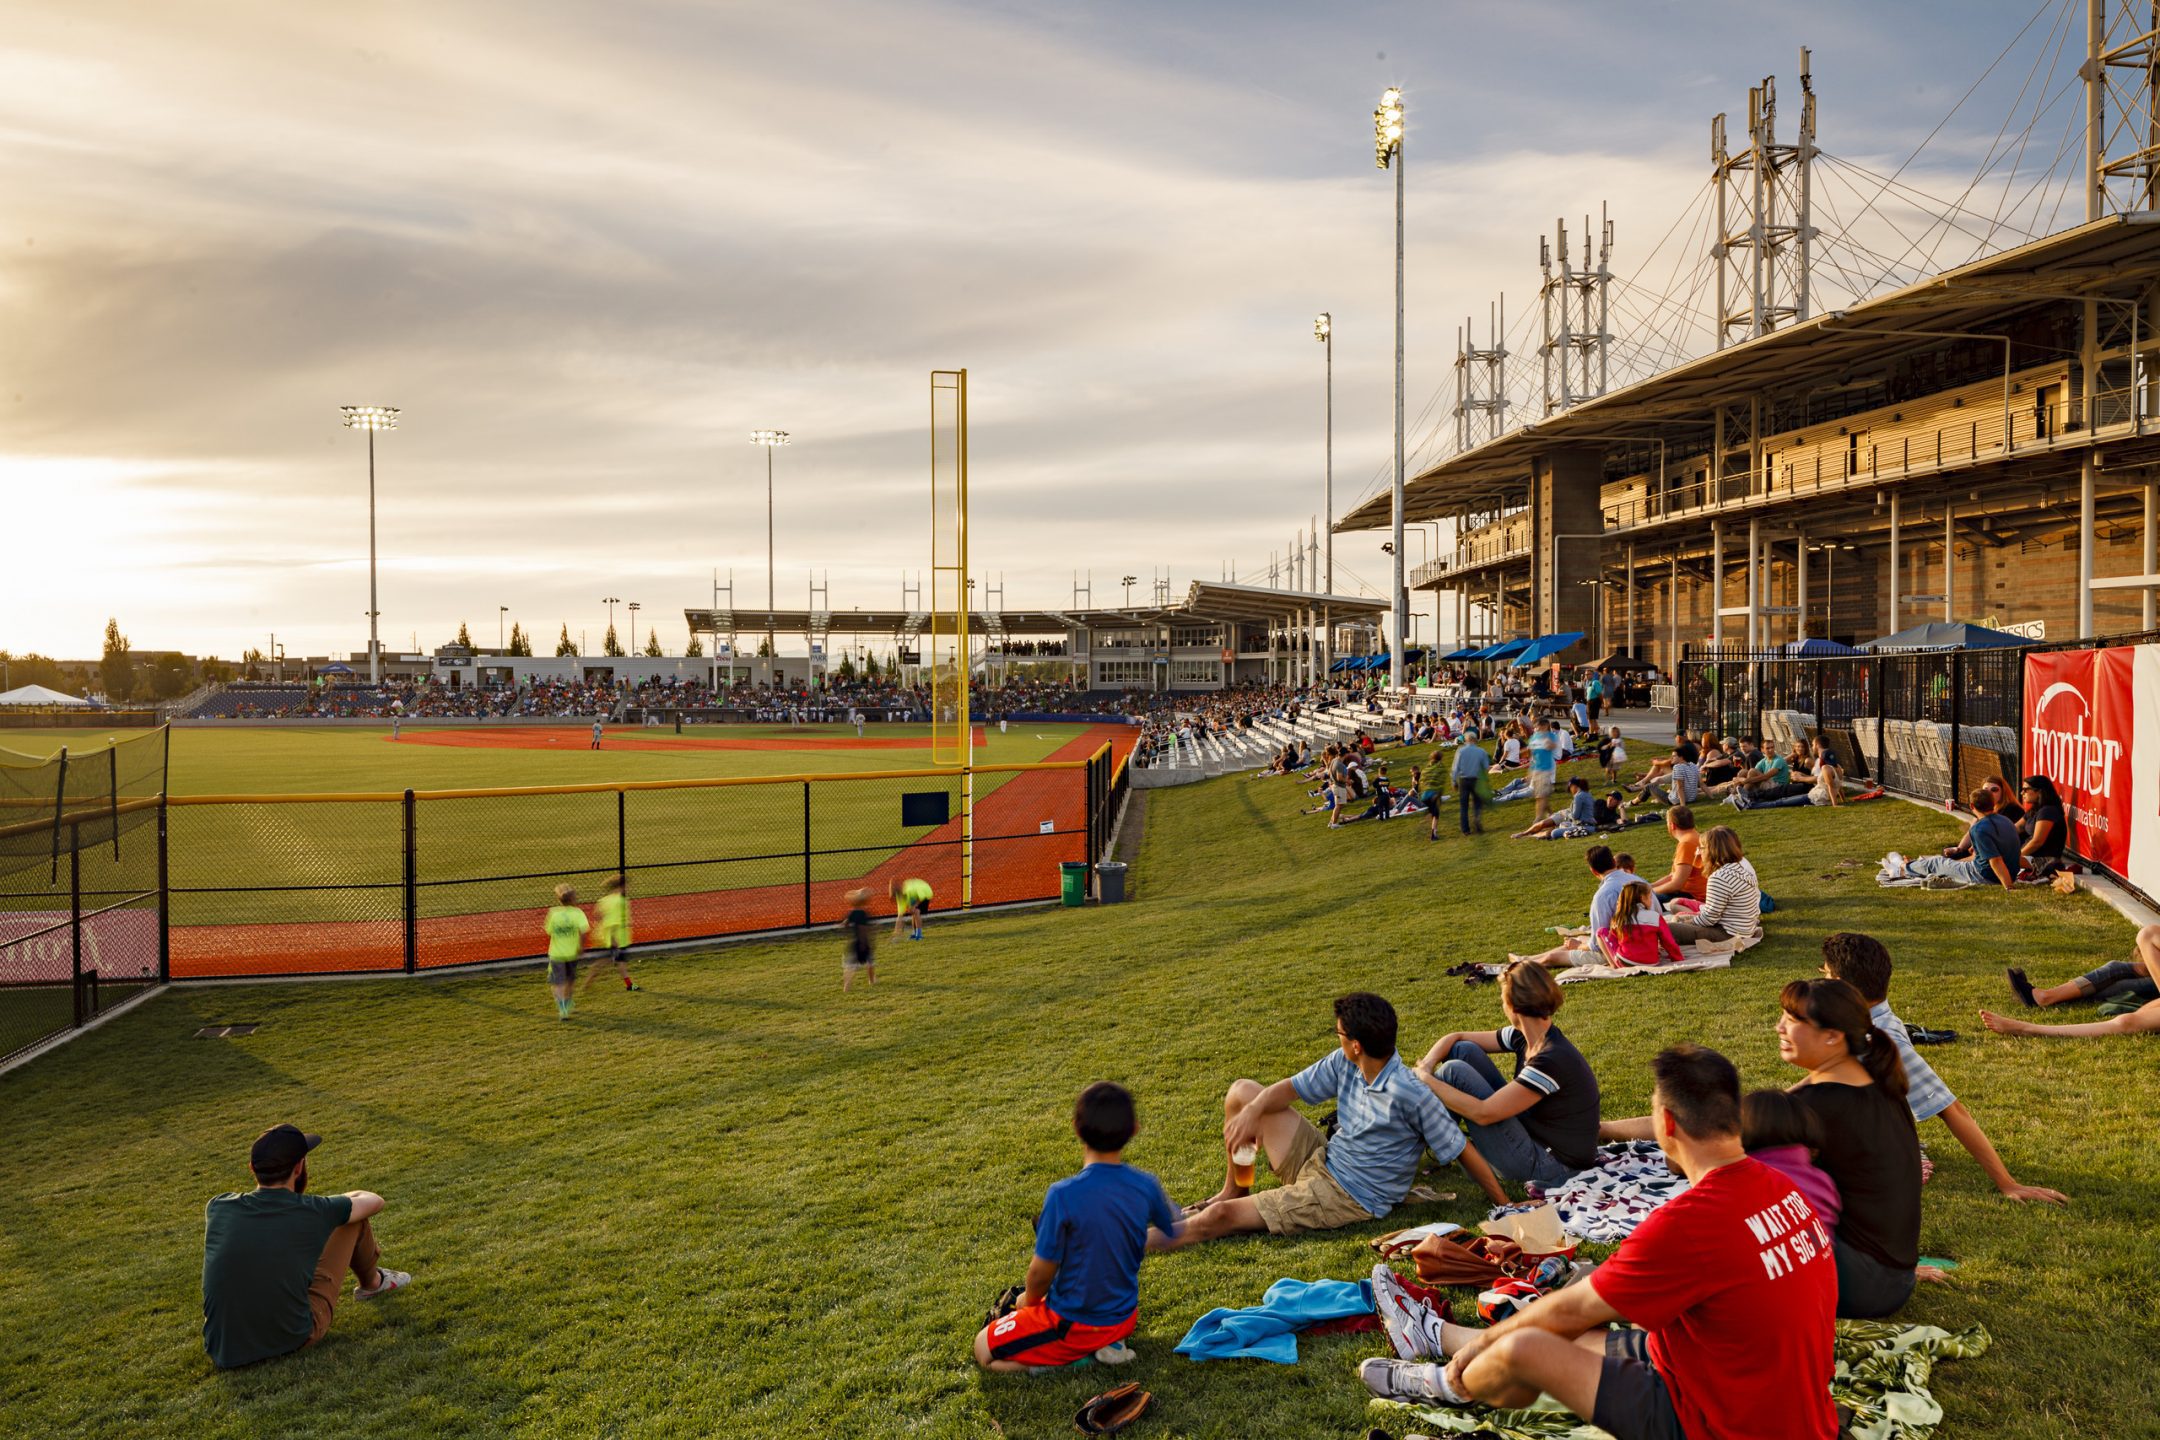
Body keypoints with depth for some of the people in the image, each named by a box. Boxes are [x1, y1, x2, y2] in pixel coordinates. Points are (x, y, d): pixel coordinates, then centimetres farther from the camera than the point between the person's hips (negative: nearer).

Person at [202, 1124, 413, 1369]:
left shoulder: (217, 1207, -8)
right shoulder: (313, 1211, -15)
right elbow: (374, 1201, 8)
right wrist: (346, 1199, 31)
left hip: (222, 1353, 4)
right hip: (293, 1342, -4)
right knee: (354, 1219, 8)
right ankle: (372, 1283, 37)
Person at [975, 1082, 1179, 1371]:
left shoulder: (1064, 1195, -28)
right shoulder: (1146, 1186, -14)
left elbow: (1041, 1271, -17)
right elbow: (1172, 1231, 7)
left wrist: (1029, 1299, 5)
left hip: (1076, 1325, -6)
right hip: (1125, 1318, 6)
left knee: (984, 1349, 11)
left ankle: (1081, 1355, -3)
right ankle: (1108, 1344, 8)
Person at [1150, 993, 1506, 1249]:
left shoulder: (1410, 1095, -27)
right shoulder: (1343, 1063, -6)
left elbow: (1462, 1149, -19)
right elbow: (1290, 1088, 1)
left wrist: (1505, 1205, -15)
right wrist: (1253, 1112, -19)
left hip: (1352, 1199, -8)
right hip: (1321, 1160, 8)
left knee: (1220, 1216, -16)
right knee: (1242, 1091, 3)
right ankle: (1234, 1189, 18)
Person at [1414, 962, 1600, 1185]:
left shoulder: (1553, 1059, -27)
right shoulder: (1526, 1037, 0)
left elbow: (1483, 1113, -28)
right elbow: (1457, 1038, 9)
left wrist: (1426, 1080, -19)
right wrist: (1426, 1066, -10)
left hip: (1550, 1169, -9)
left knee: (1454, 1071, -16)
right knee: (1464, 1050, 3)